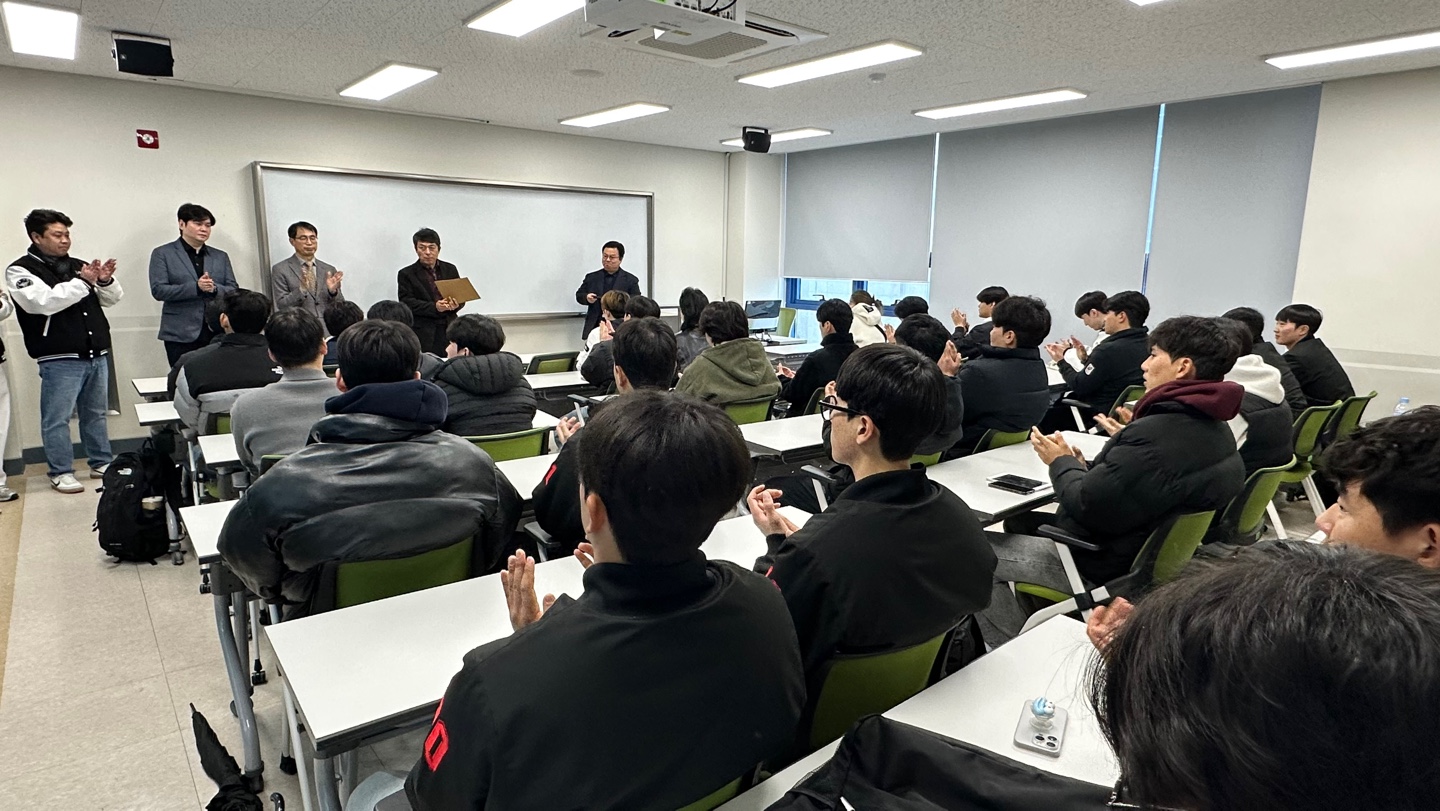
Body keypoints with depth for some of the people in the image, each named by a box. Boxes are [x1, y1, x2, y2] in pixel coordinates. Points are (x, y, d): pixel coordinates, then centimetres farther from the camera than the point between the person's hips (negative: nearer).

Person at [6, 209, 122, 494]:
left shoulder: (78, 266, 13)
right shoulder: (21, 270, -2)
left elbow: (111, 299, 12)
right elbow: (43, 301, -19)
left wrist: (105, 281, -8)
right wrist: (82, 283, -19)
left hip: (96, 355, 5)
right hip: (60, 360, -5)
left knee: (95, 413, 15)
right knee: (57, 418, 1)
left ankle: (101, 463, 25)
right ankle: (60, 472, 11)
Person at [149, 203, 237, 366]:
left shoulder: (221, 256, 16)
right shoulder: (162, 254, 7)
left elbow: (234, 291, 10)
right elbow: (158, 290, -4)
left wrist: (215, 289, -12)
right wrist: (196, 287, -17)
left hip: (217, 334, 3)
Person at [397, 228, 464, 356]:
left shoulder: (450, 269, 14)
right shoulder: (406, 274, 5)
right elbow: (407, 303, -4)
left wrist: (455, 305, -12)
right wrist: (434, 307, -18)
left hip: (449, 330, 3)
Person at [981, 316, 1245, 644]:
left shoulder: (1158, 435, -32)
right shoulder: (1215, 430, 2)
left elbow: (1086, 506, -27)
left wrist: (1061, 462, -9)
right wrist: (1129, 439, 21)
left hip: (1109, 567, -11)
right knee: (1019, 521, 23)